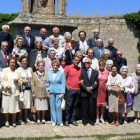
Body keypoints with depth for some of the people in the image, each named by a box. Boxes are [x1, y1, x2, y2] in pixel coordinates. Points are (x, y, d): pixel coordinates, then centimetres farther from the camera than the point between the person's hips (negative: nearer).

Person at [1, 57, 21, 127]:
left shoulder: (18, 72, 14)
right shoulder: (5, 70, 8)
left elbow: (20, 82, 16)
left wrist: (17, 81, -5)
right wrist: (6, 85, -15)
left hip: (15, 92, 2)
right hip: (6, 91, -1)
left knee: (14, 107, 1)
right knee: (6, 107, -1)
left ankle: (14, 121, 14)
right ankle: (7, 121, 14)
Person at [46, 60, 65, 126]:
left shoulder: (61, 73, 1)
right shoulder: (49, 73, 10)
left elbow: (63, 83, 0)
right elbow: (47, 83, 14)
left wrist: (62, 93, -7)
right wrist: (47, 91, 4)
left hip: (59, 92, -3)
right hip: (51, 92, 3)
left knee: (58, 106, -5)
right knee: (52, 107, 5)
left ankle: (59, 121, 7)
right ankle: (53, 121, 15)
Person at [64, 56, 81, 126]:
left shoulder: (80, 69, 13)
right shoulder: (68, 67, 1)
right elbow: (64, 78, -1)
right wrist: (67, 87, -8)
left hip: (78, 90, 4)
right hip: (70, 89, -4)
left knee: (74, 106, 9)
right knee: (69, 105, -2)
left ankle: (73, 120, 18)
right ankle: (67, 120, 8)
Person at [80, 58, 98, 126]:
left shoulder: (95, 72, 10)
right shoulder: (82, 71, 6)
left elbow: (97, 82, 5)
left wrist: (91, 87, -11)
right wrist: (86, 88, -12)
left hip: (92, 92, 1)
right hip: (84, 92, -1)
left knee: (92, 107, 2)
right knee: (84, 107, 2)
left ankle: (92, 120, 14)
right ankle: (85, 120, 13)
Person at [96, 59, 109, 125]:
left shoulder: (107, 72, 3)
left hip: (104, 90, 2)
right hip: (97, 89, -2)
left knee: (103, 104, 10)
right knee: (97, 104, 2)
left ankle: (102, 117, 24)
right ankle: (97, 118, 13)